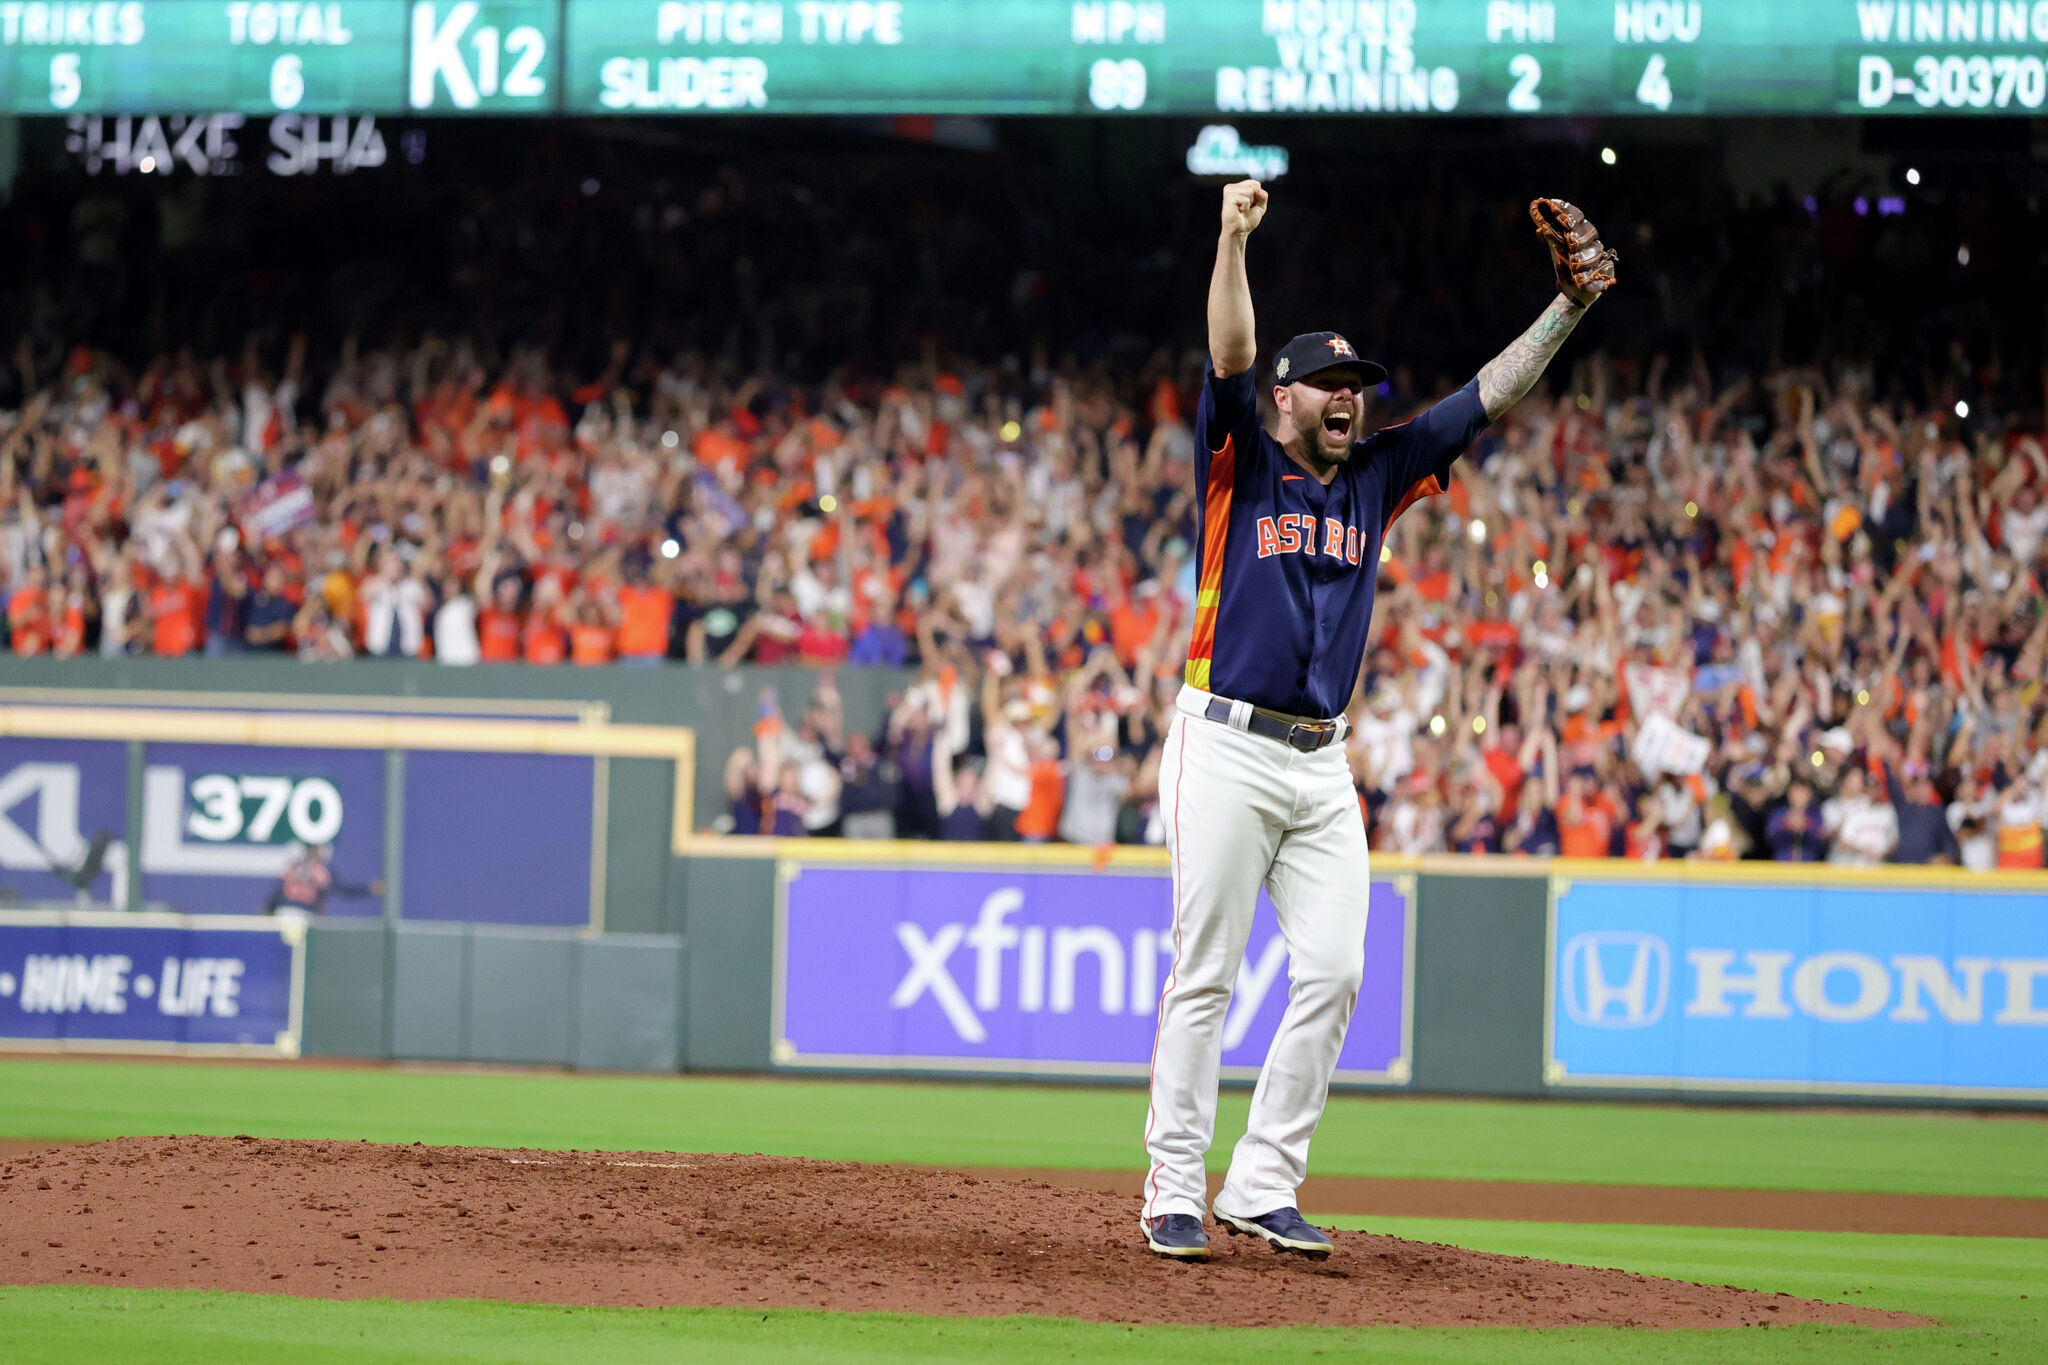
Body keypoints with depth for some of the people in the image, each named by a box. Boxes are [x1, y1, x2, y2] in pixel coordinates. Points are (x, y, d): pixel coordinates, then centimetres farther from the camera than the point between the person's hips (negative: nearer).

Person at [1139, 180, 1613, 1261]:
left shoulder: (1374, 478, 14)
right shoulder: (1242, 467, 1)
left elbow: (1489, 395, 12)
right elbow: (1230, 362, -16)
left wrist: (1571, 304, 4)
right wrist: (1233, 240, -29)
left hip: (1322, 766, 6)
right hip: (1226, 750, -6)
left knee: (1332, 974, -1)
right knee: (1205, 975, -5)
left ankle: (1262, 1188, 6)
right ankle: (1173, 1191, 0)